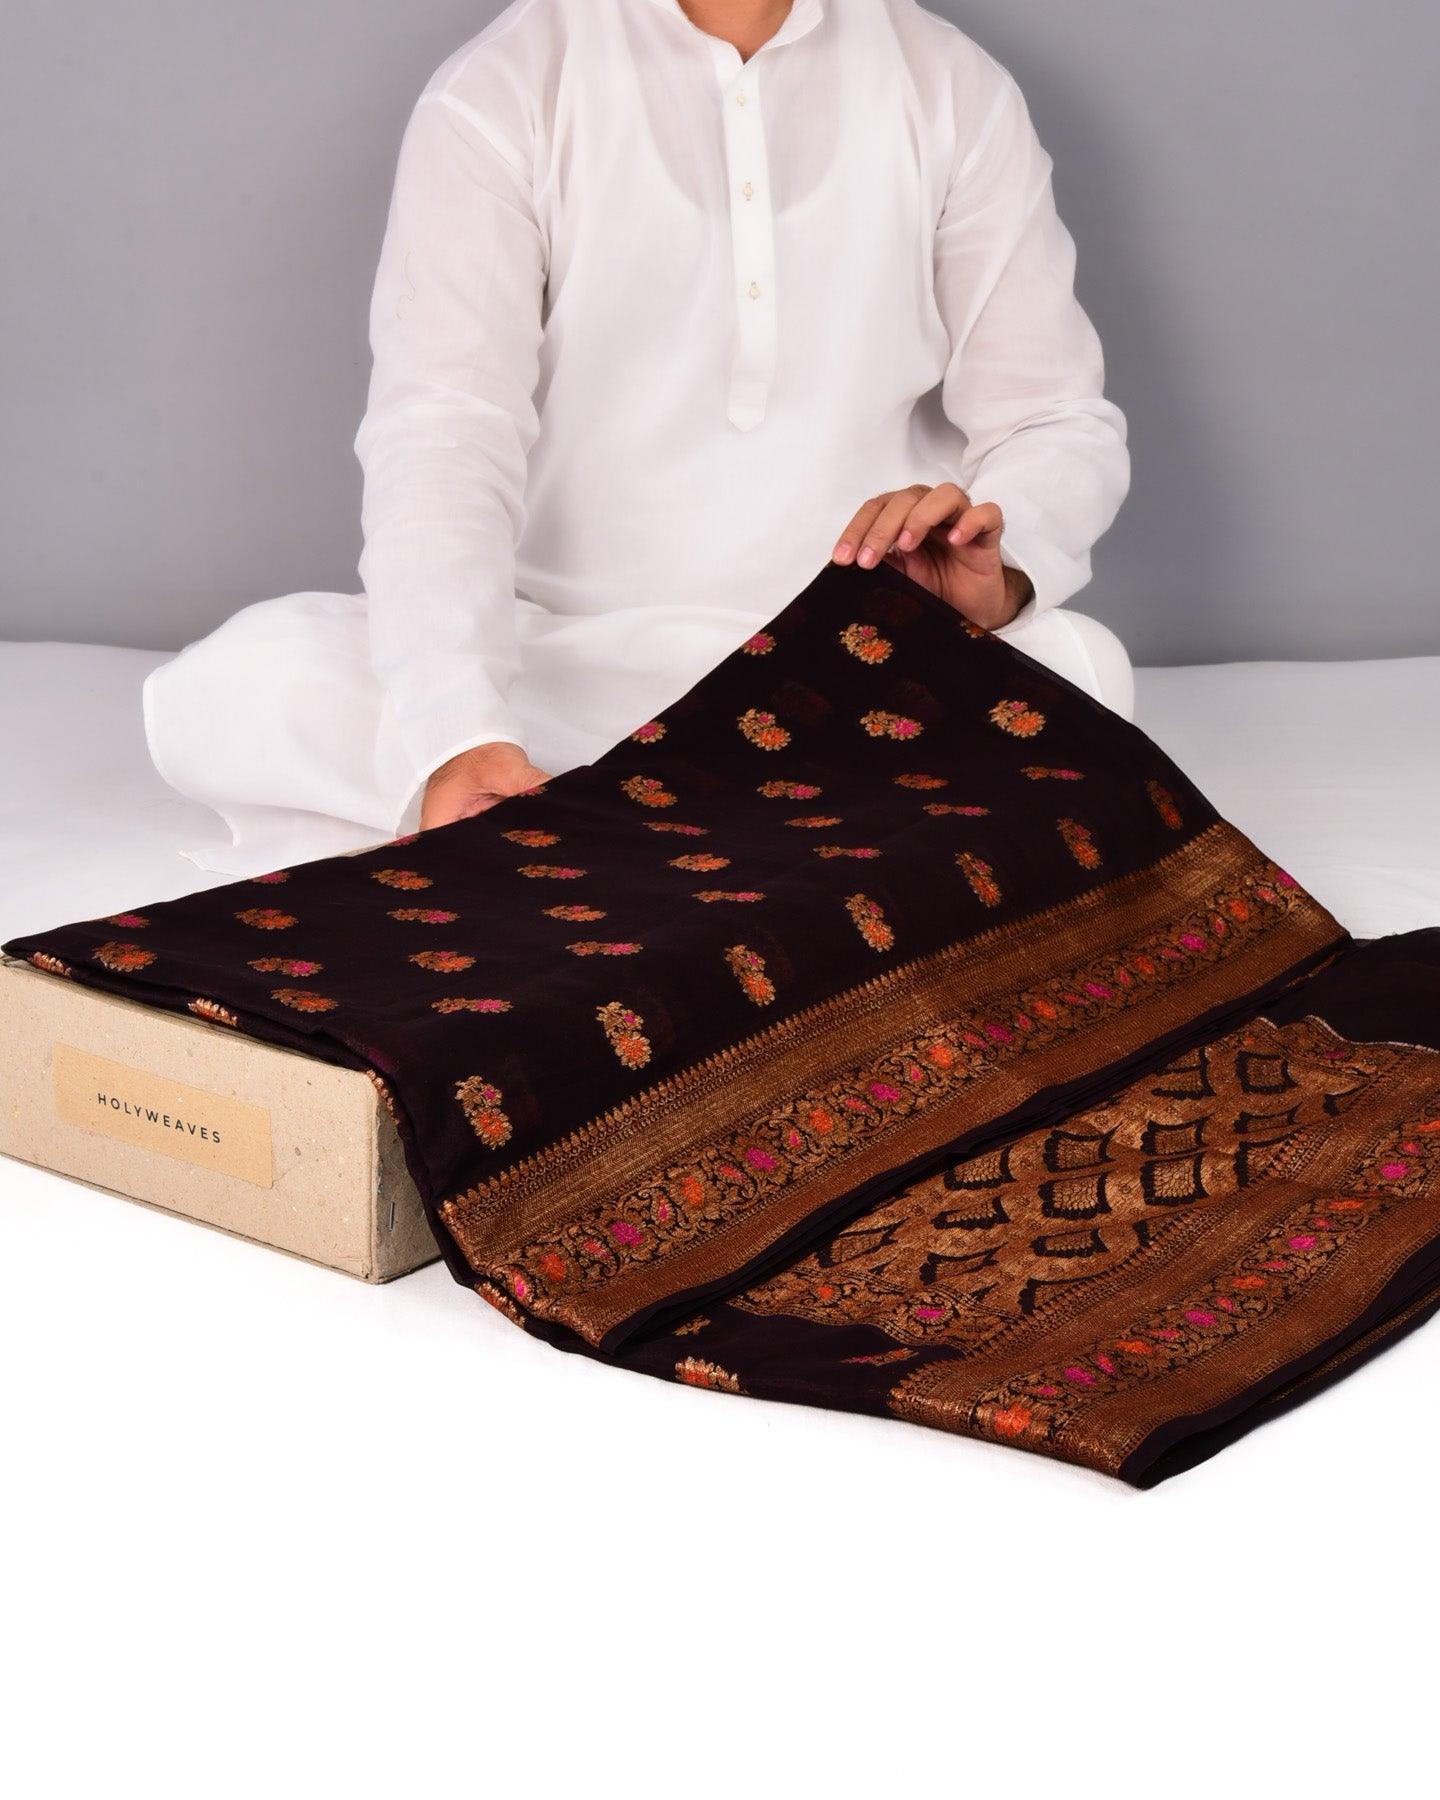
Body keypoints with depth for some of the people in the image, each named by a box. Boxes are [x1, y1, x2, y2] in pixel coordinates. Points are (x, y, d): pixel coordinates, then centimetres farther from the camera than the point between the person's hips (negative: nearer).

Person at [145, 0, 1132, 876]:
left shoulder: (954, 89, 5)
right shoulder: (503, 91, -2)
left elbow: (1060, 423, 4)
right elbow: (441, 433, -15)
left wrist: (1000, 574, -22)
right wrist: (458, 733, -34)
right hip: (568, 667, 0)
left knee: (1077, 667, -31)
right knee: (242, 681, -27)